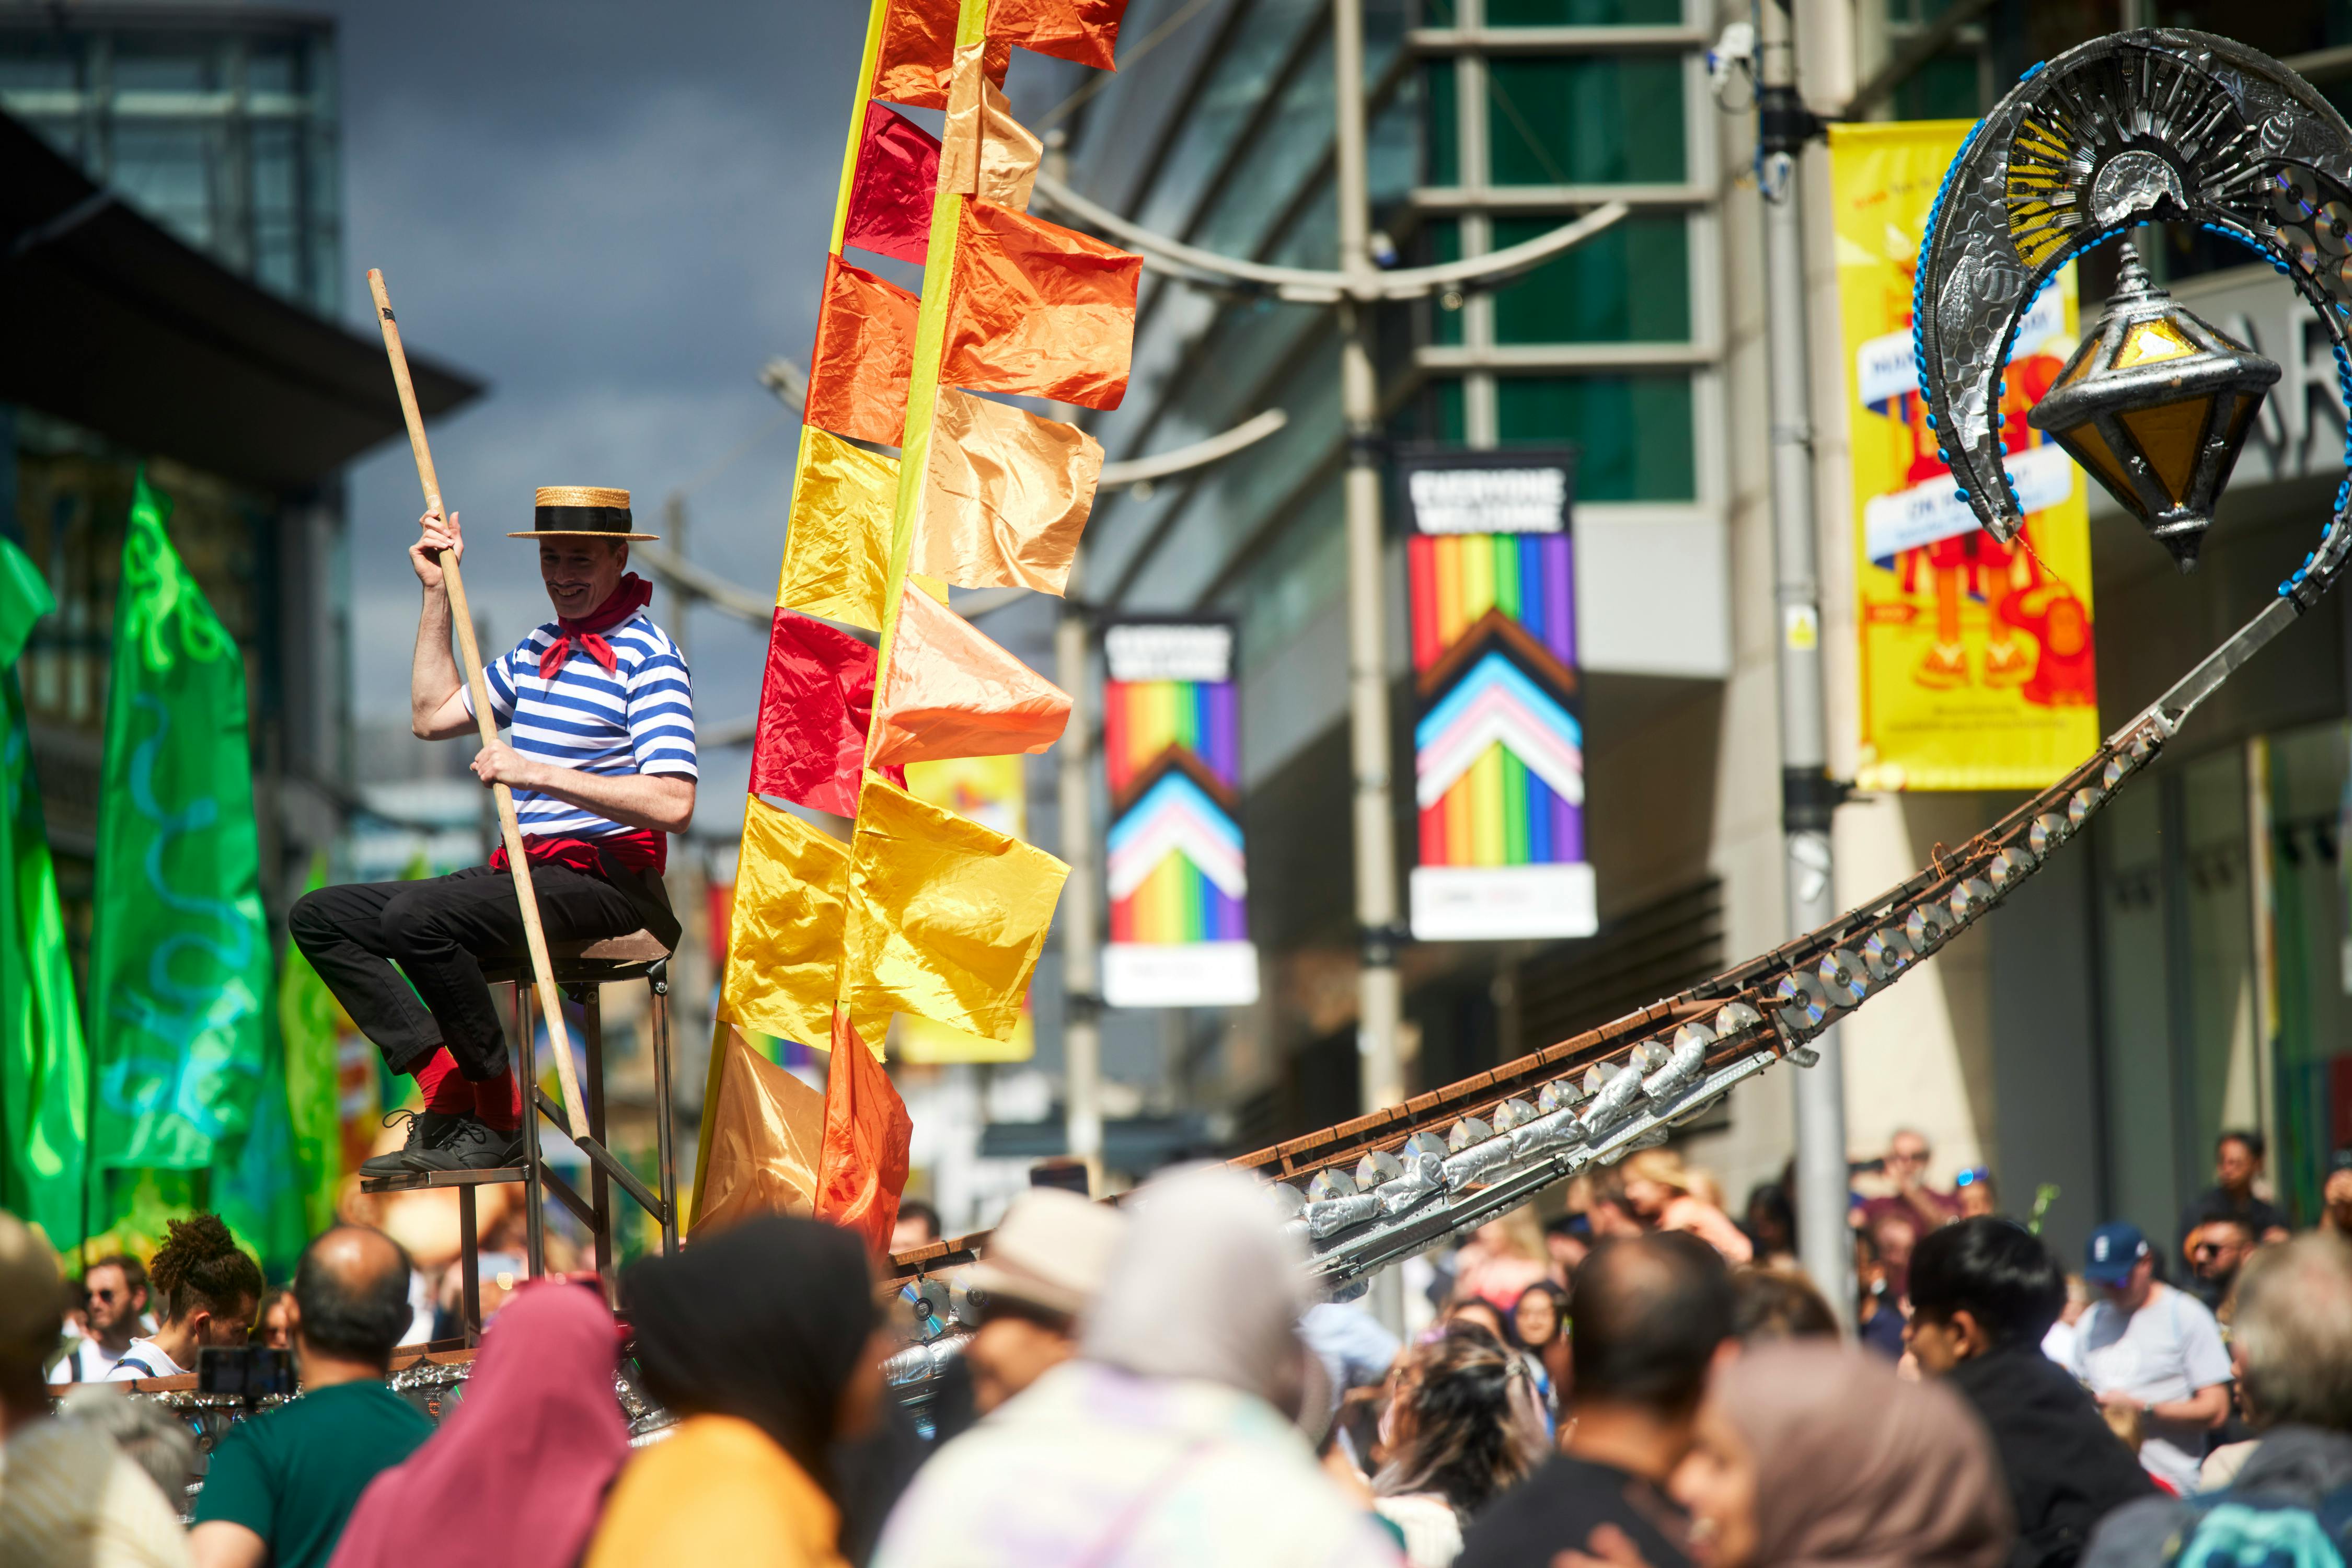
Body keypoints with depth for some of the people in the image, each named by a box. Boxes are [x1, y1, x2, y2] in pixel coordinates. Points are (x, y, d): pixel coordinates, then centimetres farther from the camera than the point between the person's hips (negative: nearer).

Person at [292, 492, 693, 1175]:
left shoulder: (648, 655, -9)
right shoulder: (537, 649, 18)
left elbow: (672, 804, -21)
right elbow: (432, 715, 24)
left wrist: (539, 773, -24)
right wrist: (438, 593, 20)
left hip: (603, 882, -9)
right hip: (525, 872, 9)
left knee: (415, 915, -32)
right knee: (319, 916, 2)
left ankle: (497, 1118, -18)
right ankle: (446, 1088, -12)